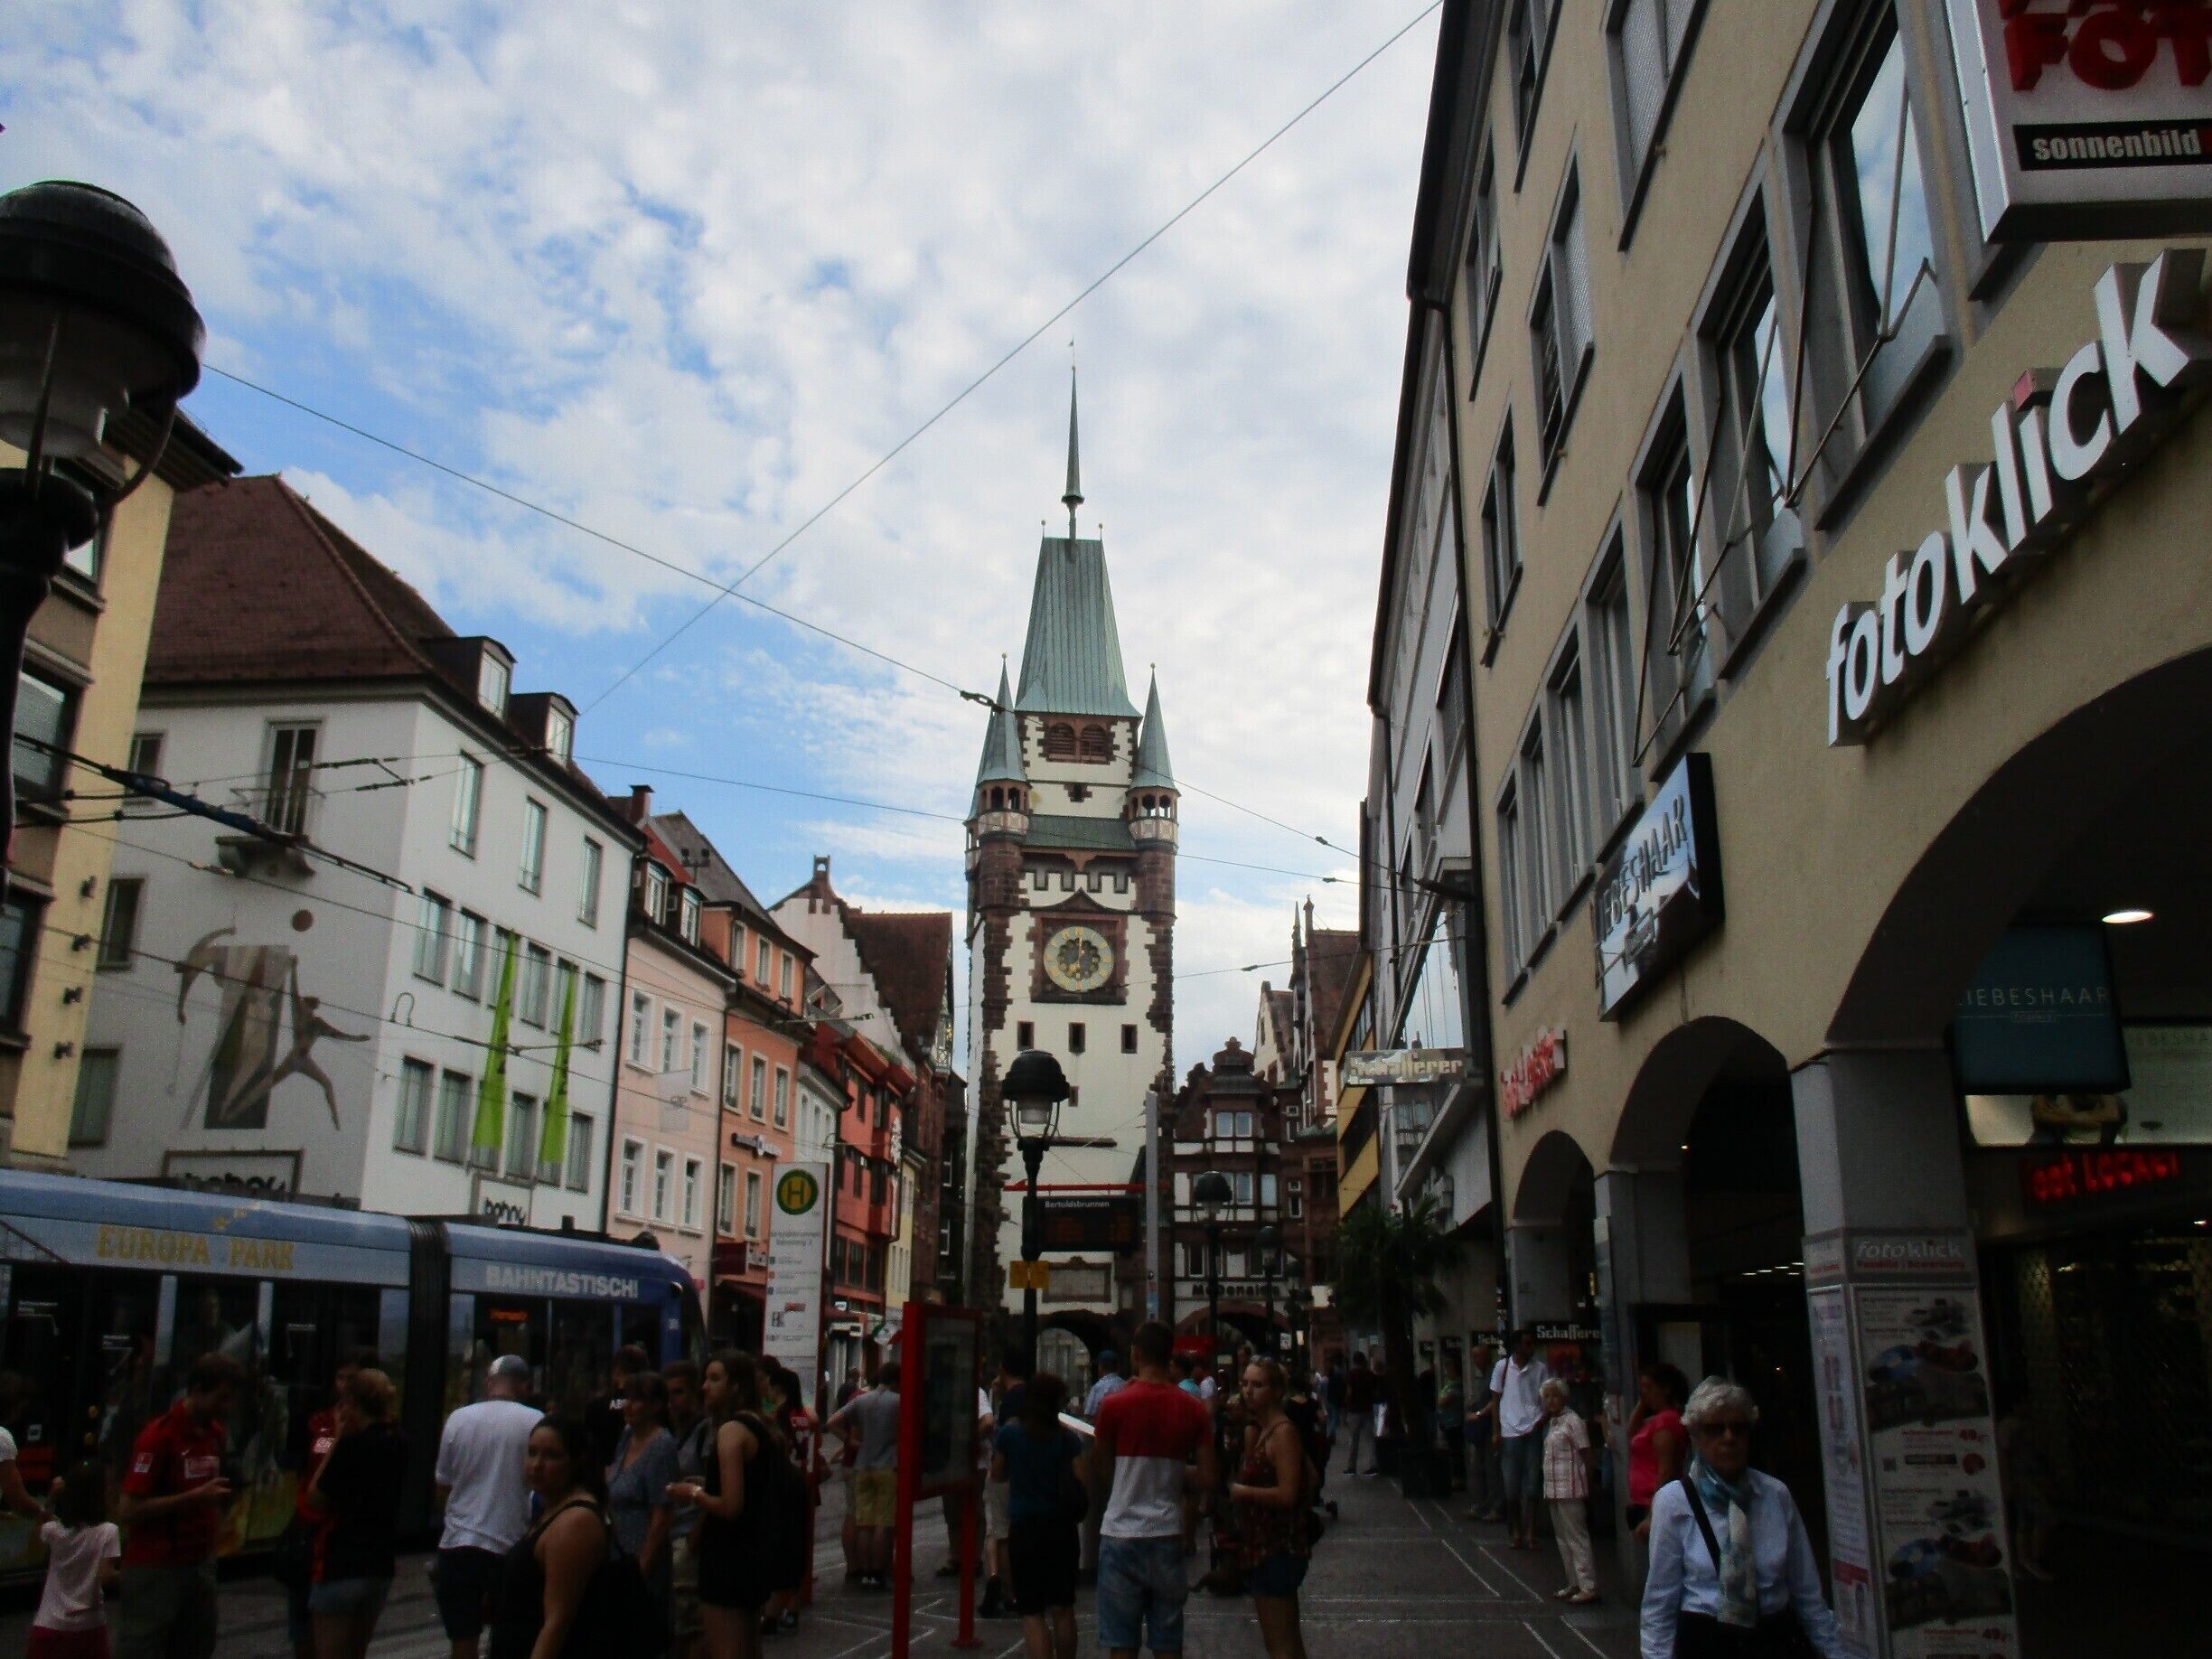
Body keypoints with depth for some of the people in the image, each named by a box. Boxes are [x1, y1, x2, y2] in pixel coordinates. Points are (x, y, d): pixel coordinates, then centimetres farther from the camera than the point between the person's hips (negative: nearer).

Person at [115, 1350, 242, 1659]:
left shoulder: (215, 1434, 10)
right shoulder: (159, 1436, -13)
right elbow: (128, 1510, -17)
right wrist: (196, 1497, -21)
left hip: (200, 1563, 7)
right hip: (155, 1570, -7)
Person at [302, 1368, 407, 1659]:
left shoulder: (353, 1445, -17)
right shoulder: (399, 1445, 5)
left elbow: (315, 1499, -8)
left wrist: (337, 1441, -5)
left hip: (341, 1565, -7)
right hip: (380, 1566, 7)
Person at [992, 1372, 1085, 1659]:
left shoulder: (1010, 1432, -5)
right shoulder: (1067, 1436, -2)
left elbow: (997, 1474, 7)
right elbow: (1081, 1481, -4)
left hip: (1025, 1527, -2)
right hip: (1062, 1527, 2)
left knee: (1032, 1611, 1)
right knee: (1063, 1608, 16)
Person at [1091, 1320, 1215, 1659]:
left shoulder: (1115, 1405, -8)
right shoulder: (1193, 1410, 0)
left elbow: (1098, 1473, 1)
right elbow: (1206, 1479, -1)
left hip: (1121, 1535, -2)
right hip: (1168, 1536, 3)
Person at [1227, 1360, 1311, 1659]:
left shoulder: (1283, 1432, -18)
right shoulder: (1257, 1430, 10)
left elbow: (1287, 1494, -26)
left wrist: (1241, 1491, -15)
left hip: (1278, 1547, -10)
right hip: (1262, 1545, 10)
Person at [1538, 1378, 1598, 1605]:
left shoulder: (1572, 1421, -13)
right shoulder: (1552, 1422, 13)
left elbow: (1587, 1455, -12)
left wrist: (1585, 1480, -8)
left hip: (1570, 1489, -9)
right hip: (1554, 1489, 9)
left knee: (1576, 1538, -6)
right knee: (1563, 1538, 14)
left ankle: (1588, 1587, -2)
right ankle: (1574, 1583, 22)